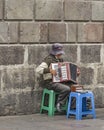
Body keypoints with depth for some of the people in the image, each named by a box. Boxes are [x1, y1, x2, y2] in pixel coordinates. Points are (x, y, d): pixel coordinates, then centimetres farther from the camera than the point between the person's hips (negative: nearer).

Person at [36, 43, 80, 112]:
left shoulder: (60, 59, 16)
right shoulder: (49, 59, -9)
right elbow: (38, 69, -20)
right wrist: (50, 70, -29)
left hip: (60, 81, 8)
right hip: (50, 82, -8)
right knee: (67, 89, -30)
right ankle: (59, 104, -10)